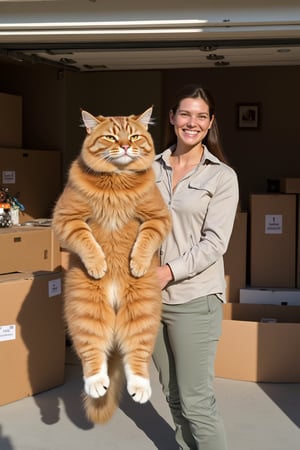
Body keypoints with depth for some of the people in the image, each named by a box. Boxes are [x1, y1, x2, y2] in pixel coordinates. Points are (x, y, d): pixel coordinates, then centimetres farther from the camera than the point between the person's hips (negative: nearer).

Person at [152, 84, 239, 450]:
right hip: (152, 297, 5)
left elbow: (215, 243, -10)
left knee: (196, 400, -3)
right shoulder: (152, 167, 7)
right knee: (172, 393, 17)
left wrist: (169, 272, -20)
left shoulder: (222, 176, -4)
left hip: (194, 299, -4)